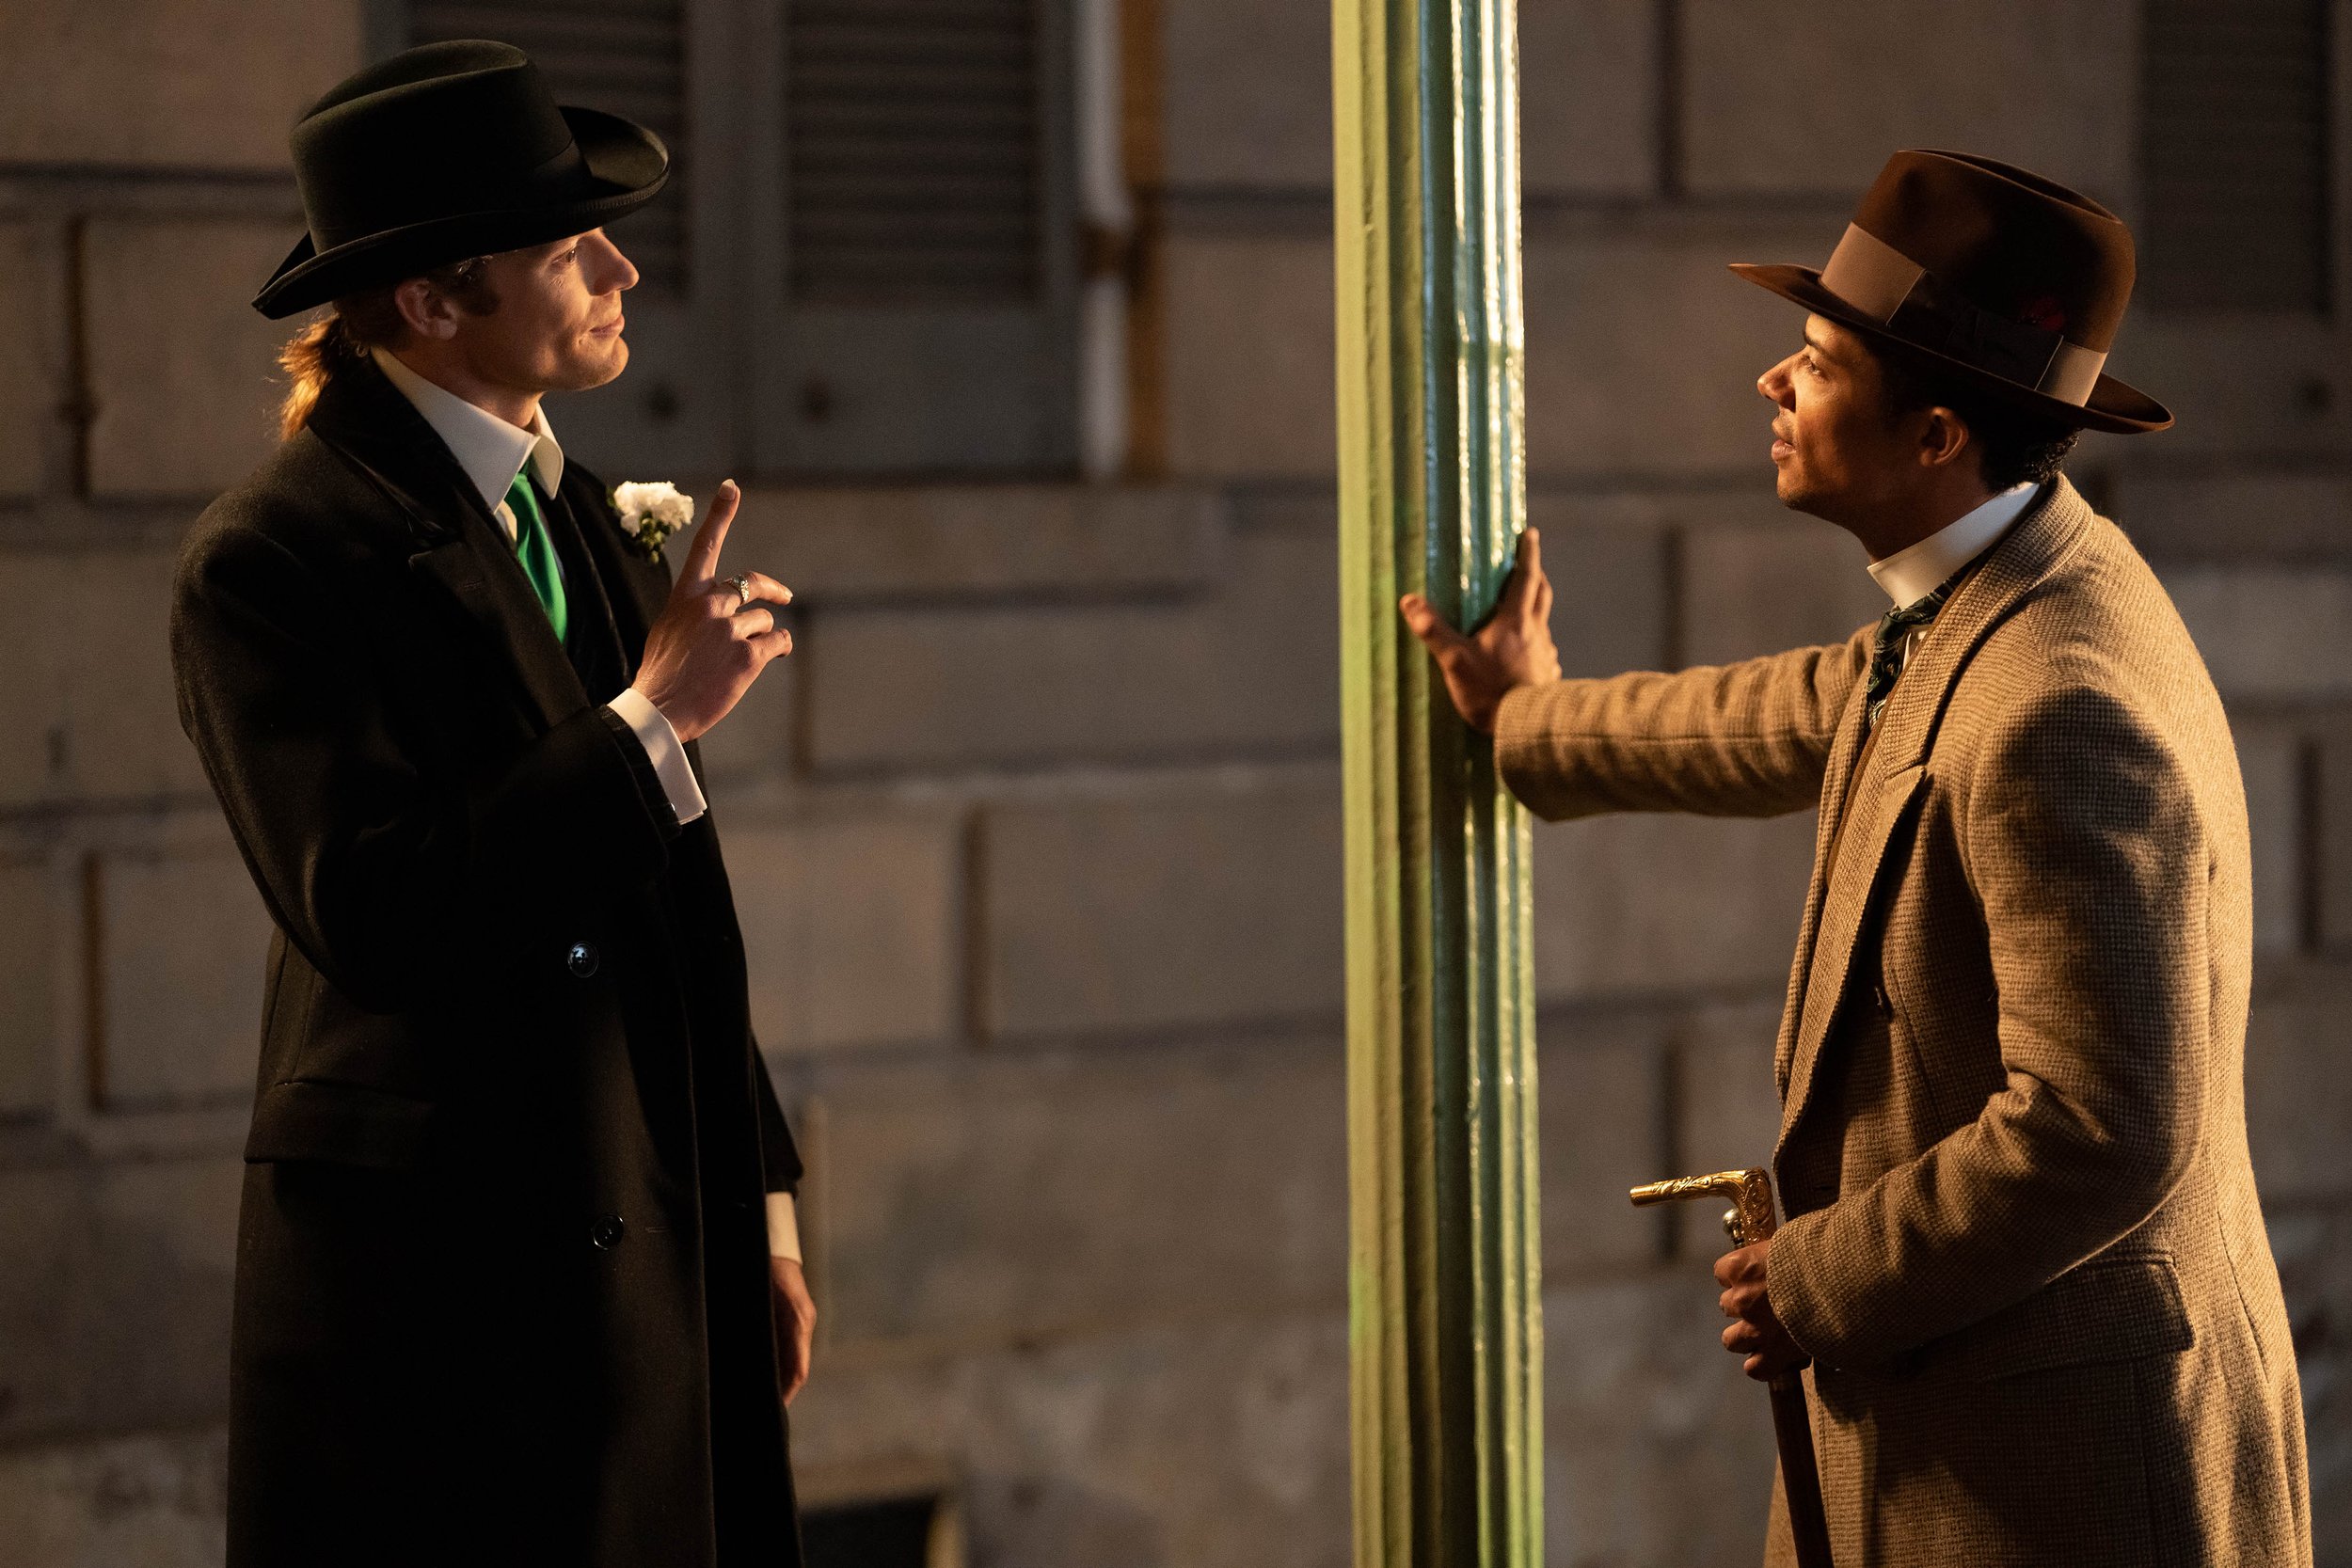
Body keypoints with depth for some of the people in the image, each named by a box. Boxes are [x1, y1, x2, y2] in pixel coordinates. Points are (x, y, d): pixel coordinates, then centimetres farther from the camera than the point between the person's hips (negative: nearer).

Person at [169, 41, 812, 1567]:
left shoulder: (584, 516, 14)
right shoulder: (273, 558, -11)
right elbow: (372, 916, -22)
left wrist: (761, 1188, 17)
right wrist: (653, 716, -18)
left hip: (655, 1246, 7)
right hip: (437, 1263, -7)